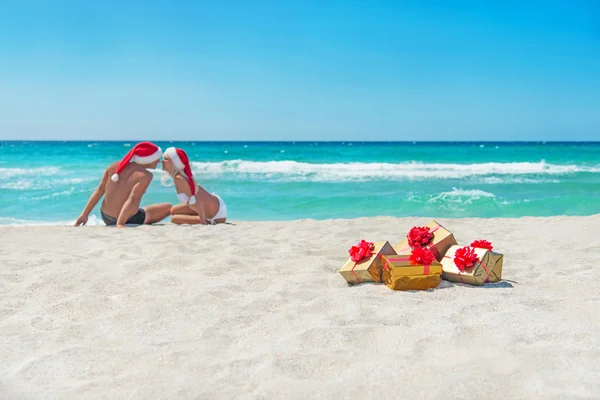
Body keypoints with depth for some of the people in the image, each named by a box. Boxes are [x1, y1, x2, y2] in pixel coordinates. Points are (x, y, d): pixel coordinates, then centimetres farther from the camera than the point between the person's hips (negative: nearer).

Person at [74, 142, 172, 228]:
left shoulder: (115, 166, -2)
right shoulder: (145, 175, -19)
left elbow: (100, 190, -2)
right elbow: (133, 200, -30)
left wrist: (85, 214, 1)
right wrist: (120, 224, -34)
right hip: (127, 220, -7)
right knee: (168, 207, 4)